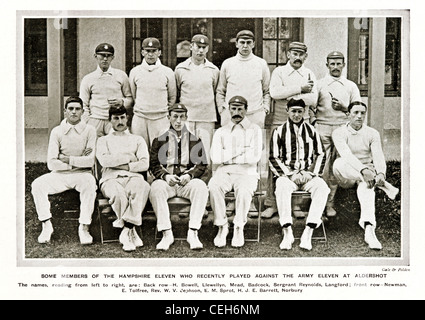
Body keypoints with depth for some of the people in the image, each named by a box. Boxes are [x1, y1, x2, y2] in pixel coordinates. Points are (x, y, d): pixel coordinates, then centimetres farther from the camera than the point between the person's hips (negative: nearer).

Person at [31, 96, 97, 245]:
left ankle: (84, 227, -24)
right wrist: (78, 161, -8)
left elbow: (90, 161, -10)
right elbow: (51, 163, -6)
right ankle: (46, 225, -10)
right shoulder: (57, 131, 2)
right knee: (37, 184, -23)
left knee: (90, 183, -35)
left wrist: (66, 159, -9)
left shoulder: (89, 130, 0)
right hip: (60, 175, 2)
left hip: (82, 174, -2)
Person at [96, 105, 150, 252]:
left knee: (143, 187, -38)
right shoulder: (103, 140, 24)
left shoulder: (137, 140, 26)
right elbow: (104, 160, 1)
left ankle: (126, 231, -34)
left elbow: (144, 164, 8)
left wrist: (124, 166, -2)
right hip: (111, 179, -1)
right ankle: (131, 231, -23)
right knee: (118, 193, -39)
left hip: (133, 176, 1)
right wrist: (128, 157, 4)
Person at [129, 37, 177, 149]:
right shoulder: (134, 72, 7)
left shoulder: (168, 72, 4)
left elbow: (172, 97, 13)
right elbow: (132, 96, 16)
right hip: (139, 118, 1)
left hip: (161, 119, -1)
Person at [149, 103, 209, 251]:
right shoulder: (159, 140, 16)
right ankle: (166, 233, -31)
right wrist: (165, 176, -11)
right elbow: (154, 165, 9)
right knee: (155, 188, -35)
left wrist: (189, 175, -10)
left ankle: (192, 233, -31)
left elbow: (202, 165, 10)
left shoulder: (195, 140, 17)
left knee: (201, 187, -33)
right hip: (166, 180, 0)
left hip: (187, 181, 0)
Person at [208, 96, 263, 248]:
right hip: (224, 172, 2)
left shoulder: (254, 129, 11)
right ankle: (222, 226, -19)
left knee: (244, 190, -35)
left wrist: (227, 157, 0)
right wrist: (240, 150, -4)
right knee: (214, 185, -32)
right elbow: (215, 158, 1)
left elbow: (254, 157, -5)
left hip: (246, 173, -2)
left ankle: (239, 228, -18)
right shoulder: (220, 132, 18)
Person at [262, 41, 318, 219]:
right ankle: (272, 204, 2)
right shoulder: (279, 72, 8)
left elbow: (313, 100, -1)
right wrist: (300, 89, -10)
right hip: (279, 123, -1)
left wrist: (289, 96, -9)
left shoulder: (309, 74, 13)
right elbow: (274, 92, -12)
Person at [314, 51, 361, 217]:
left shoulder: (351, 86, 15)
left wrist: (343, 107, -6)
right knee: (322, 166, -8)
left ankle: (330, 203, 4)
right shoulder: (319, 84, 13)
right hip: (322, 127, -1)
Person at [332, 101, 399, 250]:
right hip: (345, 177, -1)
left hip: (367, 174, 1)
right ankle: (382, 185, -32)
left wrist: (381, 173, -31)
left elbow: (378, 156, -9)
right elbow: (346, 154, -22)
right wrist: (363, 170, -38)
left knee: (365, 184, -35)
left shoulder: (372, 133, 5)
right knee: (339, 163, -35)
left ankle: (369, 229, -51)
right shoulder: (339, 133, -4)